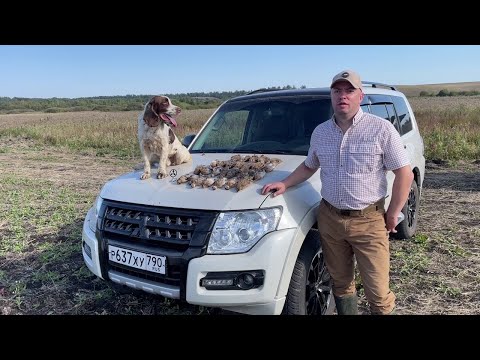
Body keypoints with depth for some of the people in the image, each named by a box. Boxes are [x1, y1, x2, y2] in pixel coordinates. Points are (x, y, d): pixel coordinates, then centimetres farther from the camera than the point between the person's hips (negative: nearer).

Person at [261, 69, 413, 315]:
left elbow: (404, 174, -6)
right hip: (329, 219, 4)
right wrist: (284, 184, 7)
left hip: (368, 221, -4)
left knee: (378, 291, 1)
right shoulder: (320, 132, 6)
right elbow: (309, 166, 20)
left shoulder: (381, 129, -8)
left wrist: (393, 214, -6)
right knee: (340, 283, 17)